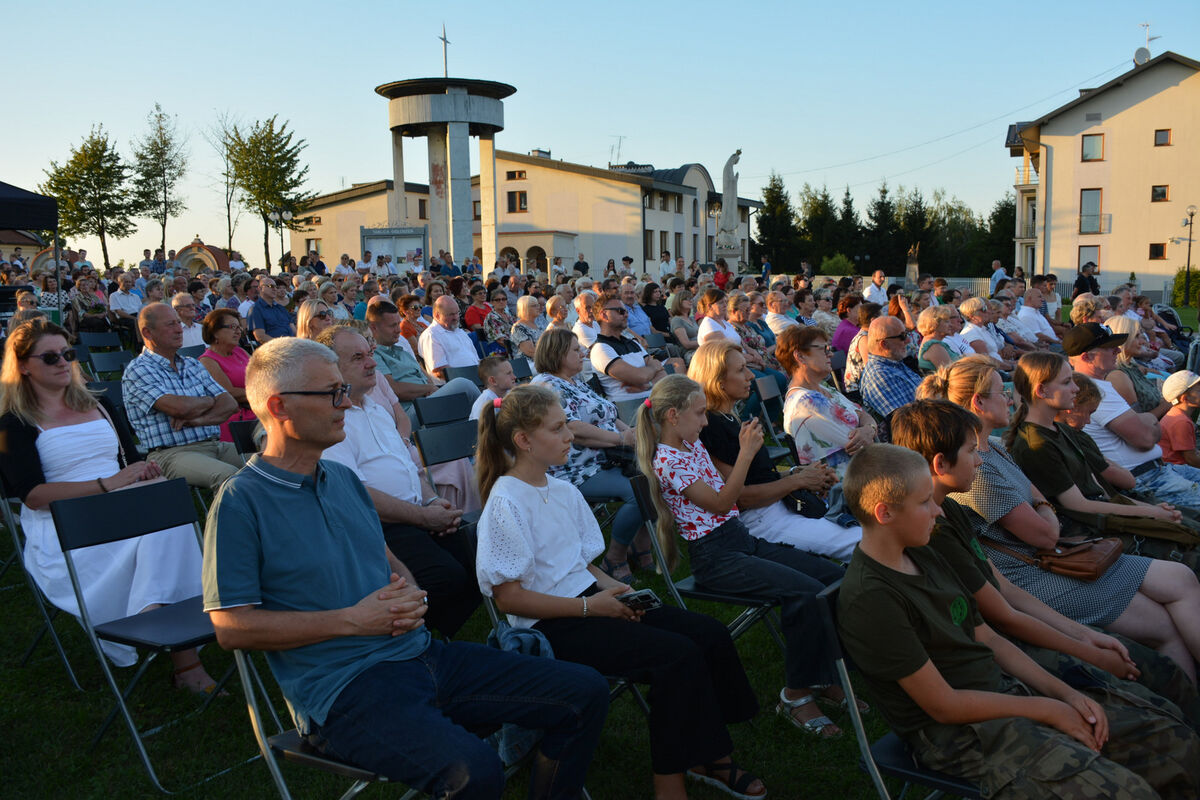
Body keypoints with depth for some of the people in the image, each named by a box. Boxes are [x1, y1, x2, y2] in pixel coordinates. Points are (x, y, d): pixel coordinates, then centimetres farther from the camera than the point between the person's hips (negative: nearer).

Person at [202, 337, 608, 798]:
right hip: (343, 687, -7)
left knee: (585, 692, 1)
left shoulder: (343, 478, 16)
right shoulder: (240, 502, -8)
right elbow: (231, 627, -13)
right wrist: (351, 620, -15)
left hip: (420, 653, 7)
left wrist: (410, 593, 2)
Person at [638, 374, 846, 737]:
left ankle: (821, 677, 7)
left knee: (835, 575, -3)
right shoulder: (668, 462, -15)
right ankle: (795, 695, -9)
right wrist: (747, 453, -18)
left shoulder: (694, 446, 14)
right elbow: (720, 502, -17)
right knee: (806, 591, -25)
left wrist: (744, 447, 11)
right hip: (714, 557, -9)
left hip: (742, 539, 9)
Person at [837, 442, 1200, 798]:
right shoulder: (868, 599, -22)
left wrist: (1065, 693, 2)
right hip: (961, 732, -9)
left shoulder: (922, 556, 8)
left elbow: (989, 639, 14)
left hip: (1006, 690, 9)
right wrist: (1046, 710, -9)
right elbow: (944, 706, -18)